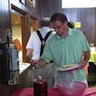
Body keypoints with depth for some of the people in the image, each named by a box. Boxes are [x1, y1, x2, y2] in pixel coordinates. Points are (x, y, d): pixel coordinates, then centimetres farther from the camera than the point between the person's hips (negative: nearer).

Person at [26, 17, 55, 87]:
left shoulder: (34, 34, 3)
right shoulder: (54, 34, -1)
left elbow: (28, 54, 2)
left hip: (37, 66, 2)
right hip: (50, 65, -1)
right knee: (51, 88, 9)